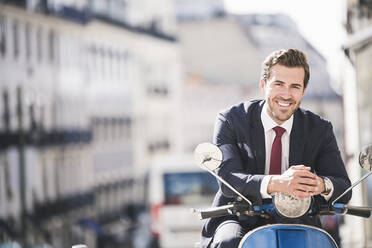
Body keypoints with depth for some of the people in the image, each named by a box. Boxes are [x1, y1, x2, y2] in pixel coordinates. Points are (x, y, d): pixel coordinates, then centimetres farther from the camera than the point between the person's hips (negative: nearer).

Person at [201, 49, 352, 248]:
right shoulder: (231, 120, -4)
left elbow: (344, 189, -4)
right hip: (240, 222, -2)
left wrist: (321, 185, -30)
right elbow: (228, 179, -19)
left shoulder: (319, 129, 4)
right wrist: (276, 183, -39)